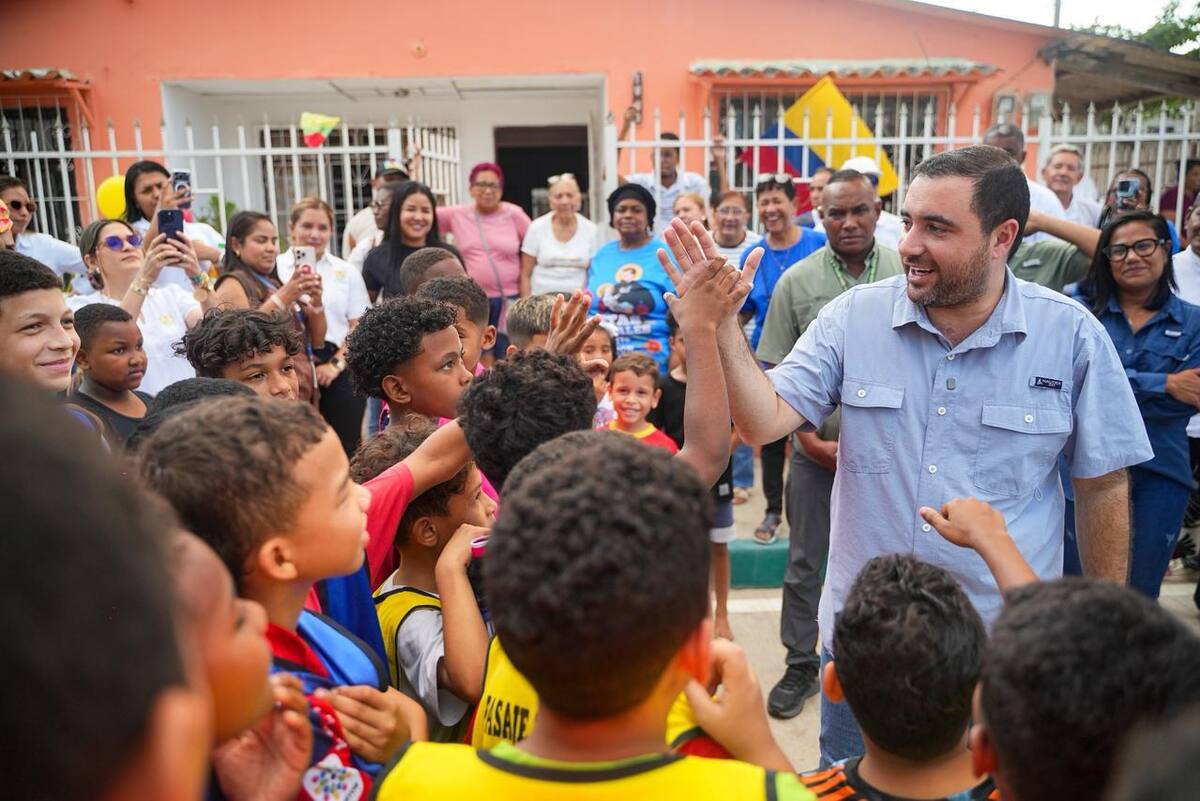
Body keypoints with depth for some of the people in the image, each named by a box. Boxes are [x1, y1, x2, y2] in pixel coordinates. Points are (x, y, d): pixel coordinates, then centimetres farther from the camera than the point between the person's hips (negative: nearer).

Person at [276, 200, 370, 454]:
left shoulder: (347, 272, 13)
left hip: (339, 369, 2)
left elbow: (359, 327, 7)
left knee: (344, 447, 2)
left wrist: (336, 364, -4)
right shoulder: (275, 268, 4)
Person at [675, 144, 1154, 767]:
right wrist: (721, 324, -26)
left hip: (1006, 644, -1)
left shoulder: (1072, 336, -8)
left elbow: (1102, 486, 1)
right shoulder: (853, 317, -6)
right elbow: (763, 422, -13)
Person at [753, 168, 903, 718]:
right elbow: (775, 373, -2)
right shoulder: (797, 281, -3)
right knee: (804, 565, 10)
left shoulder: (908, 276, -2)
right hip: (816, 451, 0)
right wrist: (812, 441, -8)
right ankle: (800, 667, 26)